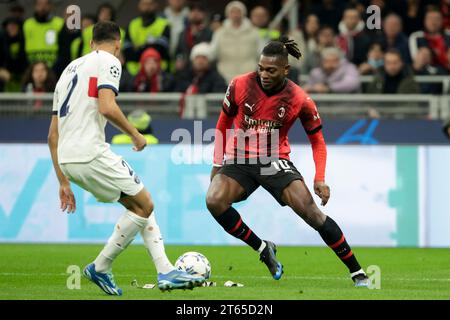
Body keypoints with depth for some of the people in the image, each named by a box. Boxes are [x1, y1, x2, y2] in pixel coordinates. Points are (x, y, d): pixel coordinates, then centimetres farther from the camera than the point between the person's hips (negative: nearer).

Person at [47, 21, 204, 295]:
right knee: (144, 206, 3)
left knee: (138, 204, 17)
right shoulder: (108, 61, 1)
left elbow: (53, 135, 23)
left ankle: (166, 272, 10)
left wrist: (64, 182, 24)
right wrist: (135, 134, -2)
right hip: (91, 153, -9)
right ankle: (100, 268, 5)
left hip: (67, 159, 9)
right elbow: (107, 107, -18)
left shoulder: (71, 69, 25)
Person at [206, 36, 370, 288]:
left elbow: (317, 140, 1)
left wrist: (320, 179, -11)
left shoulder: (299, 100, -12)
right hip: (239, 160, 2)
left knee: (310, 210, -19)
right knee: (214, 201, -27)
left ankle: (357, 273, -8)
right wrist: (218, 163, 7)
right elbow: (224, 122, 9)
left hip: (275, 160, -2)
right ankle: (263, 249, -6)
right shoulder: (240, 85, -9)